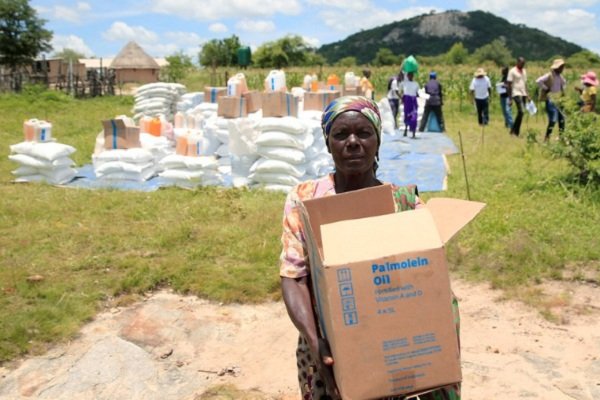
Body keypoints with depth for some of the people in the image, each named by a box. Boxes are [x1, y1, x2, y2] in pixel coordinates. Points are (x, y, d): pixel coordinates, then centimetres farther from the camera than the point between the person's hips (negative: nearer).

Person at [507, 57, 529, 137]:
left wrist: (527, 95, 16)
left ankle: (517, 132, 12)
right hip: (516, 94, -7)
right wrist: (510, 99, -12)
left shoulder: (524, 71, 16)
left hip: (523, 94, 7)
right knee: (521, 112, -19)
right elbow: (509, 85, -8)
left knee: (521, 113, 5)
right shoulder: (512, 71, -6)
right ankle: (513, 130, -9)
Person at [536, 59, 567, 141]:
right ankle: (546, 138, -8)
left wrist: (562, 90, 16)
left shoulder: (559, 76, 12)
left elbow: (564, 82, 33)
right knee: (553, 120, -14)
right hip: (550, 100, -9)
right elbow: (538, 81, -26)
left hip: (558, 101, 9)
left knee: (562, 118, 10)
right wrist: (545, 89, -18)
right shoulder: (549, 75, -13)